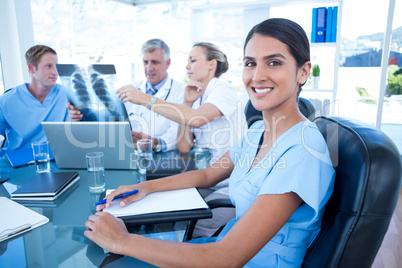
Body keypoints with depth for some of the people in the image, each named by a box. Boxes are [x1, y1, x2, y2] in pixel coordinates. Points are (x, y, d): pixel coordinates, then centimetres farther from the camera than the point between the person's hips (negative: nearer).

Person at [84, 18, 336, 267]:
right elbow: (207, 175, 13)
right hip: (229, 245, 7)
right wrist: (145, 187, 0)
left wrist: (122, 241, -22)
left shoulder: (303, 151, -27)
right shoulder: (258, 130, 0)